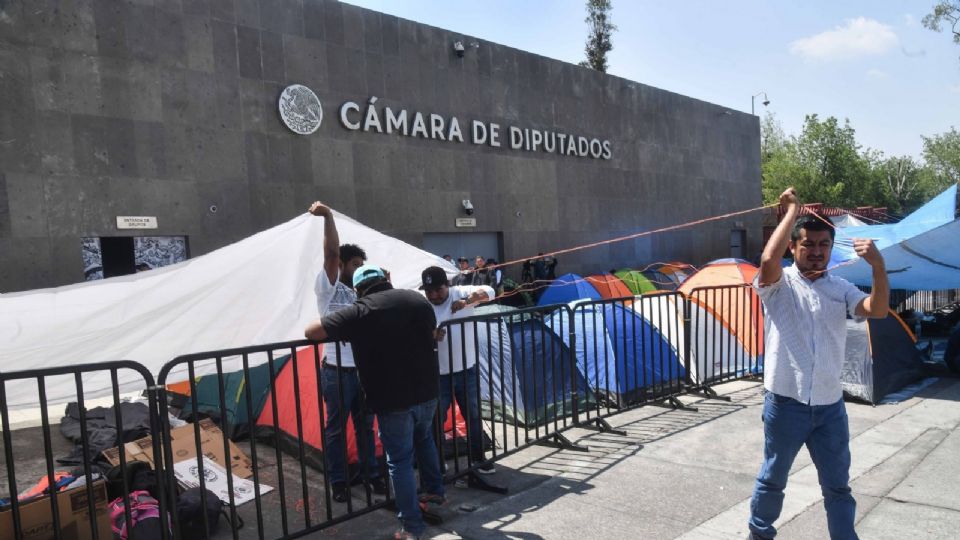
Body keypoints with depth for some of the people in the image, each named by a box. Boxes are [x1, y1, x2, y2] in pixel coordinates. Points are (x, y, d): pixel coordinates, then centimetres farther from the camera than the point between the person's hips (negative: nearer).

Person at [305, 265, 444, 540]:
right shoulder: (417, 298, 3)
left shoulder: (359, 311, -11)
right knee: (424, 439, 31)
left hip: (392, 399, -5)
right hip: (427, 391, 5)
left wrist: (337, 329, 8)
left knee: (400, 462, 9)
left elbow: (311, 332, -10)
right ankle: (435, 491, 42)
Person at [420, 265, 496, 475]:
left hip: (467, 370, 2)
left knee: (473, 415, 15)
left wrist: (466, 301, -34)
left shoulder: (460, 293, -6)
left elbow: (488, 291, -18)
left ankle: (478, 458, 31)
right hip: (438, 374, -1)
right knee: (437, 419, 7)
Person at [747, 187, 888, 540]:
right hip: (785, 403, -3)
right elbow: (768, 259, -29)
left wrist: (878, 266, -27)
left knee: (838, 485, 17)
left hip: (830, 406, 3)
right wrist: (792, 211, -17)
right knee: (772, 479, 15)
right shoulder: (778, 284, -7)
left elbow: (878, 310, -11)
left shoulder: (841, 289, 5)